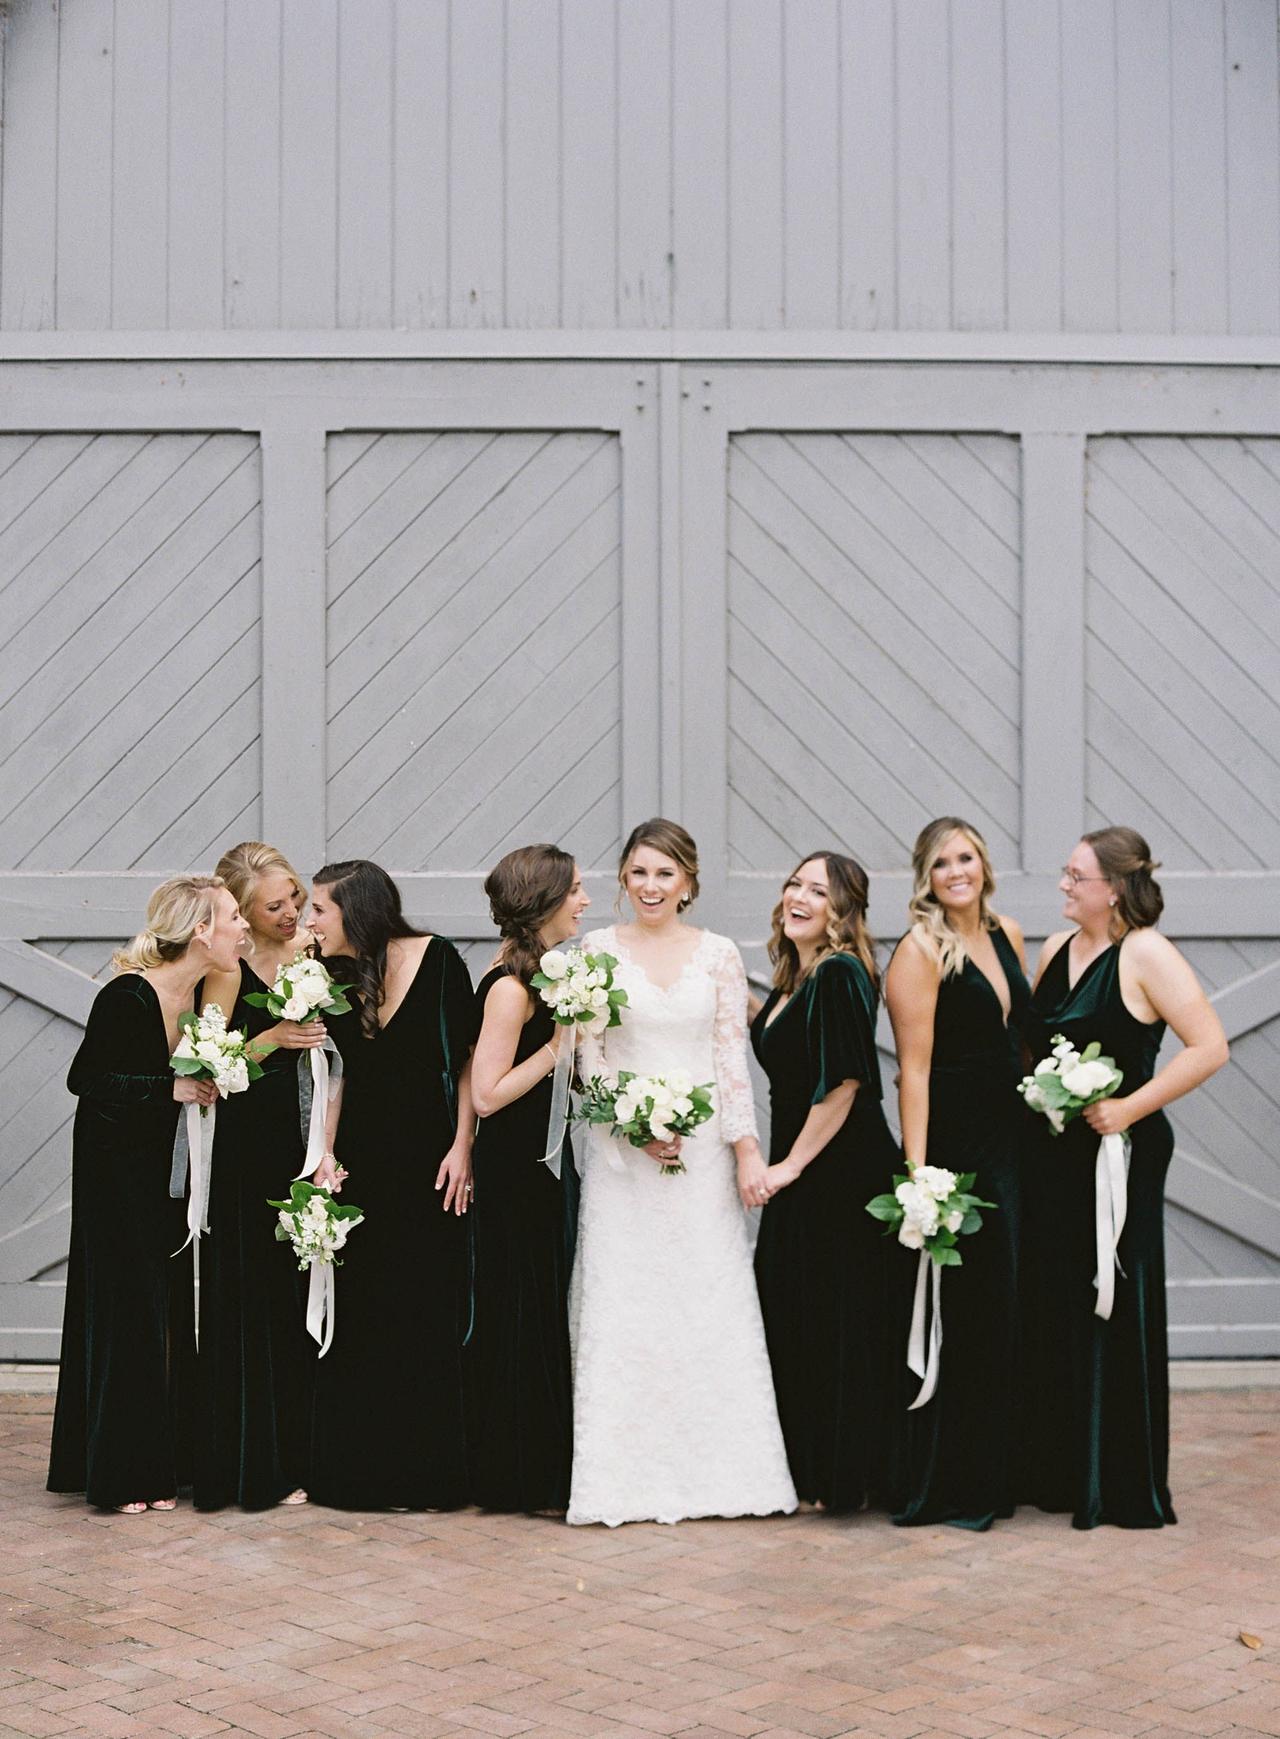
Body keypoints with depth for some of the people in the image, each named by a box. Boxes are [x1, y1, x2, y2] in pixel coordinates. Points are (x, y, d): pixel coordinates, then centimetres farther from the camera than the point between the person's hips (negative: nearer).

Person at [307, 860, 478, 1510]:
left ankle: (426, 1471, 11)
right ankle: (360, 1471, 15)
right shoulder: (332, 977, 3)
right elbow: (338, 1074, 8)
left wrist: (462, 1147, -11)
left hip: (429, 1163, -4)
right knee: (358, 1315, 5)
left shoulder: (436, 959, -8)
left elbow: (468, 1059, -5)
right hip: (360, 1160, 4)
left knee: (427, 1314, 1)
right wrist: (325, 1151, -4)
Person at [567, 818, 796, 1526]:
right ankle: (628, 1473, 4)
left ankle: (717, 1468, 8)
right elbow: (589, 1055, 2)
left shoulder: (719, 955, 6)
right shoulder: (598, 950, 3)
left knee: (712, 1302, 1)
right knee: (623, 1305, -1)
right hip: (622, 1147, -1)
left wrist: (746, 1145, -4)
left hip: (704, 1148, 1)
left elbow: (733, 1056, 4)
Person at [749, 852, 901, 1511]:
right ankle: (805, 1468, 24)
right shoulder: (792, 980, 13)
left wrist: (790, 1166, -17)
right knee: (790, 1317, 13)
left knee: (835, 1322, -1)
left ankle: (841, 1476, 10)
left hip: (839, 1176, -10)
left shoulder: (839, 975, -16)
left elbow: (842, 1083, -21)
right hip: (797, 1178, 10)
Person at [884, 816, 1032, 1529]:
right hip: (953, 1146, -7)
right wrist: (917, 1172, -19)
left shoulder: (1008, 935, 11)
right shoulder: (920, 951, -9)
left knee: (1005, 1311, 12)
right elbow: (915, 1068, -14)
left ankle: (996, 1476, 23)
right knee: (958, 1317, -2)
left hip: (1012, 1143, 7)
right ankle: (945, 1489, 8)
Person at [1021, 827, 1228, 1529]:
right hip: (1051, 1153, 7)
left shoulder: (1145, 955, -11)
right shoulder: (1056, 950, 10)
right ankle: (1056, 1475, 21)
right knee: (1050, 1308, 10)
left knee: (1113, 1311, -1)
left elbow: (1209, 1047, -17)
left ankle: (1125, 1489, 9)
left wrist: (1129, 1108, -19)